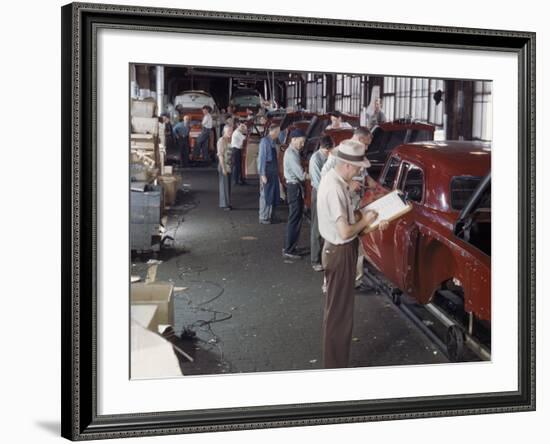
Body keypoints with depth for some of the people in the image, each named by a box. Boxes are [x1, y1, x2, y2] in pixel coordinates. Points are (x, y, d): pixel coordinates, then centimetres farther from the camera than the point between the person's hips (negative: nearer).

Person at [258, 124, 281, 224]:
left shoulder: (273, 141, 10)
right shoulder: (264, 141, -14)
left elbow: (274, 158, 11)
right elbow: (261, 158, -16)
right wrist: (262, 174, -18)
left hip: (274, 172, 8)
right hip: (267, 171, -8)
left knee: (274, 194, 13)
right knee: (266, 195, 0)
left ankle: (271, 216, 24)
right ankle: (263, 218, 9)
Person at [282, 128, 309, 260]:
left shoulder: (294, 152, 14)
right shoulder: (291, 154, -18)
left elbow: (298, 172, 10)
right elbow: (301, 175, -22)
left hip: (296, 187, 10)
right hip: (294, 187, -10)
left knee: (295, 218, 17)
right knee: (294, 219, -6)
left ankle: (289, 246, 26)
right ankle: (289, 250, -1)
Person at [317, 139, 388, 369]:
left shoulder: (334, 178, 3)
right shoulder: (335, 188, -28)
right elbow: (345, 231, -29)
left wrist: (369, 221, 3)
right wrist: (365, 221, -13)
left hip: (338, 249, 10)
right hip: (340, 252, -10)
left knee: (337, 307, 23)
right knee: (339, 311, 1)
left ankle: (336, 359, 39)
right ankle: (335, 365, 13)